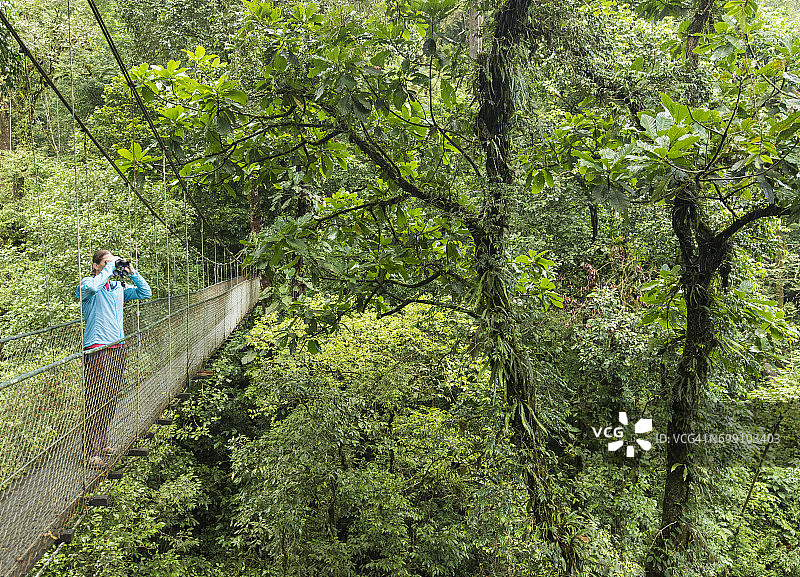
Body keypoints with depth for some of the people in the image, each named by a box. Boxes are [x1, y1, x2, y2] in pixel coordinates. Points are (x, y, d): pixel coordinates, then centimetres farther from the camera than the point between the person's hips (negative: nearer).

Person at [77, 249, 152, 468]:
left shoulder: (118, 287, 15)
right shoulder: (87, 284, -2)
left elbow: (145, 292, 17)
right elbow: (92, 286, -26)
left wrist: (132, 273, 6)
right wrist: (110, 266, -16)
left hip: (118, 347, 7)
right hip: (97, 348, -7)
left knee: (111, 399, 10)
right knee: (95, 401, -8)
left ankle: (102, 443, 21)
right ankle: (91, 452, -5)